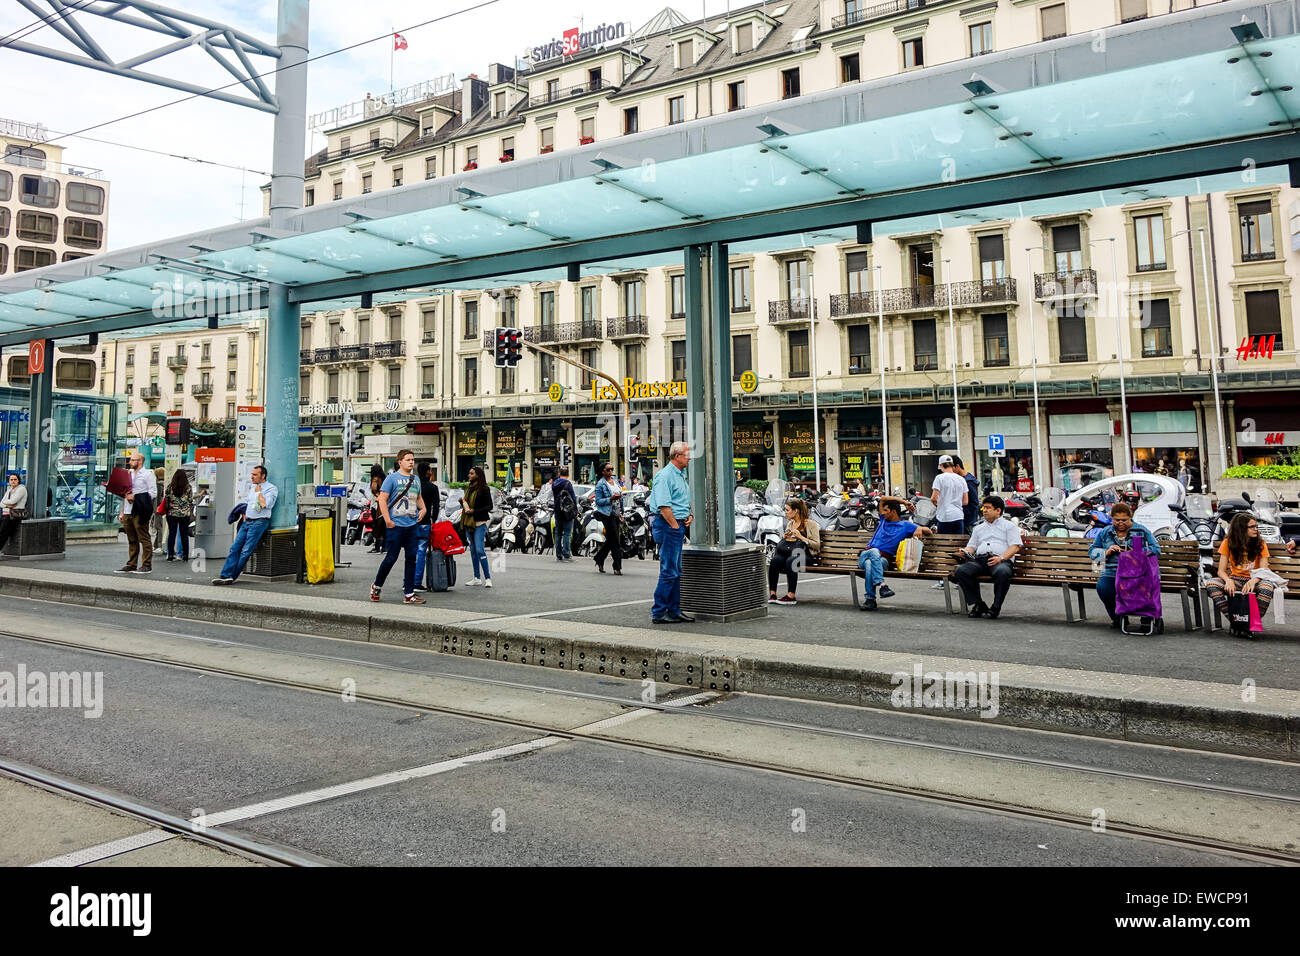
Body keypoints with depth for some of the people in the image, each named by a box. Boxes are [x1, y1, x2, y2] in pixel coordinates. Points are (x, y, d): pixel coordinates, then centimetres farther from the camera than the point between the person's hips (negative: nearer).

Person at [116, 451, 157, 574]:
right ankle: (131, 565, 13)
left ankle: (147, 565, -4)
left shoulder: (148, 474, -1)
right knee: (132, 540, 10)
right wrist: (122, 513, 18)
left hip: (139, 512, -7)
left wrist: (135, 497, -15)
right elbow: (125, 493, 23)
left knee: (144, 539, -6)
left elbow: (153, 493, -8)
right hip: (128, 512, 7)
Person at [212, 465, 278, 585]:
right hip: (247, 521, 7)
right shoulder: (252, 487, 20)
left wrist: (259, 492, -5)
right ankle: (226, 575, -10)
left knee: (246, 550, -11)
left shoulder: (271, 488, -4)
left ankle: (232, 576, -5)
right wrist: (244, 516, 18)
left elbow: (265, 505, -19)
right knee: (235, 547, -5)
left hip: (259, 522, -7)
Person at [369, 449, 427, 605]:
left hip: (413, 525, 6)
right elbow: (382, 500, -7)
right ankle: (376, 586, 20)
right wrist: (388, 520, -15)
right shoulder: (392, 478, -3)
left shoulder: (416, 479, 15)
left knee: (411, 558, 4)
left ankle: (409, 594, 8)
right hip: (396, 525, -6)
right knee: (391, 558, -2)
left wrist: (423, 509, 8)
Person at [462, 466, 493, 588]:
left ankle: (487, 578, -9)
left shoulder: (484, 489, -6)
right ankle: (477, 579, 14)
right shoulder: (469, 489, 17)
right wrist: (462, 502, 7)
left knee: (479, 549, -14)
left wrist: (474, 511, -16)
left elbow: (489, 506, -9)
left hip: (479, 523, -8)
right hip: (469, 522, 8)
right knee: (473, 550, 9)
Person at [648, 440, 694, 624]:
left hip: (678, 527, 10)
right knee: (668, 572, -8)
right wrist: (675, 525, -17)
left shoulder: (680, 476, 19)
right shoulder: (665, 475, -13)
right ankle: (658, 613, -4)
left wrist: (689, 516, 10)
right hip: (668, 526, -10)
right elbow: (663, 505, -19)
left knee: (676, 572, 13)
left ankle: (674, 611, 19)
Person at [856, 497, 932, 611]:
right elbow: (883, 499, 32)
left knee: (869, 563, -38)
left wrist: (920, 529, -8)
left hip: (883, 559, -3)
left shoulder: (905, 526, 16)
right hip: (864, 555, 3)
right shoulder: (883, 520, 27)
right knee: (874, 551, -36)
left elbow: (928, 531, 15)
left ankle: (870, 599, -39)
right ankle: (881, 584, -46)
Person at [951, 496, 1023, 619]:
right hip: (979, 560, 4)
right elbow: (971, 546, 26)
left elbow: (1015, 546, 5)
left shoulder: (1009, 526, 18)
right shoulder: (978, 528, 33)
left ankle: (996, 608, -25)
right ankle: (977, 605, -20)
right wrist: (965, 552, 1)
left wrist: (1001, 558, -13)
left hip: (1001, 560, -4)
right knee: (960, 571, -27)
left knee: (1003, 572, -40)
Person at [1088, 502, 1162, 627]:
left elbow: (1156, 549, 6)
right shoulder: (1105, 533, 17)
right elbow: (1092, 551, 17)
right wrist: (1107, 552, -4)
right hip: (1111, 573, 2)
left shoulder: (1141, 531, 11)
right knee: (1102, 587, -31)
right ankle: (1116, 617, -5)